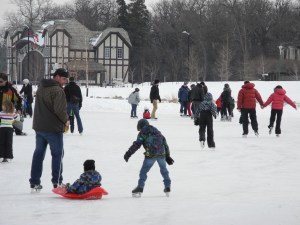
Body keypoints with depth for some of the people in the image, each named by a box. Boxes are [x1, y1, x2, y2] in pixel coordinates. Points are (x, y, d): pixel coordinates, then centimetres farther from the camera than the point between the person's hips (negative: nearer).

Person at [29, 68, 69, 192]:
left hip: (39, 127, 8)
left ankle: (34, 183, 12)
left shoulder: (41, 88, 13)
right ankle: (57, 182, 6)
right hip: (53, 128, -8)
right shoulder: (58, 90, -17)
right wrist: (66, 120, -6)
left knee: (38, 153, 11)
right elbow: (60, 110, -24)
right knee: (57, 154, 4)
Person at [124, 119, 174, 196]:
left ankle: (140, 187, -7)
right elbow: (165, 144, 25)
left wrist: (128, 154, -3)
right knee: (164, 170, 21)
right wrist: (167, 156, 30)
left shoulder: (143, 133, 5)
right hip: (161, 154, 5)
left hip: (150, 155, -5)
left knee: (143, 171, 2)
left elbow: (136, 145, -4)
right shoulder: (158, 132, 24)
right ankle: (167, 187, 24)